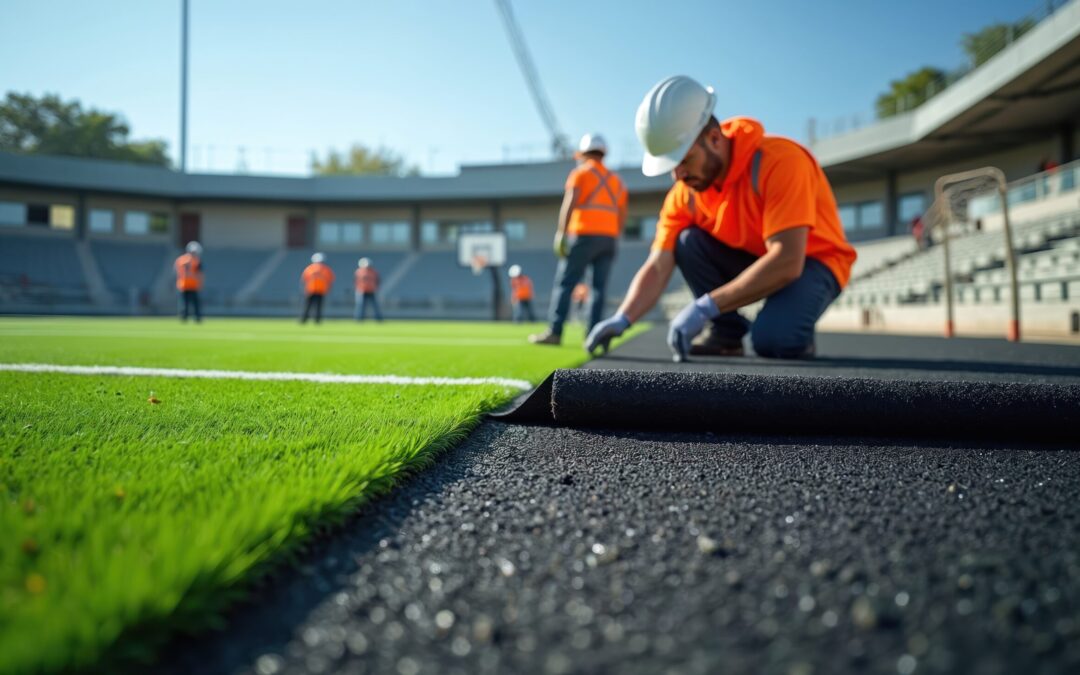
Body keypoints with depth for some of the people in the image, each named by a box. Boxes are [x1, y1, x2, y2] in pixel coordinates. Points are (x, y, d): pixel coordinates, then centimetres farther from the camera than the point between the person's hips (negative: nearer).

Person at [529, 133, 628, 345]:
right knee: (599, 287, 5)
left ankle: (555, 332, -8)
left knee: (564, 283, -3)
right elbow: (622, 217, 16)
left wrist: (561, 234, -13)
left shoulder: (581, 172, 4)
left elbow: (569, 204, -10)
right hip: (608, 238, 5)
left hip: (584, 235, -5)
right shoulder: (616, 179, 20)